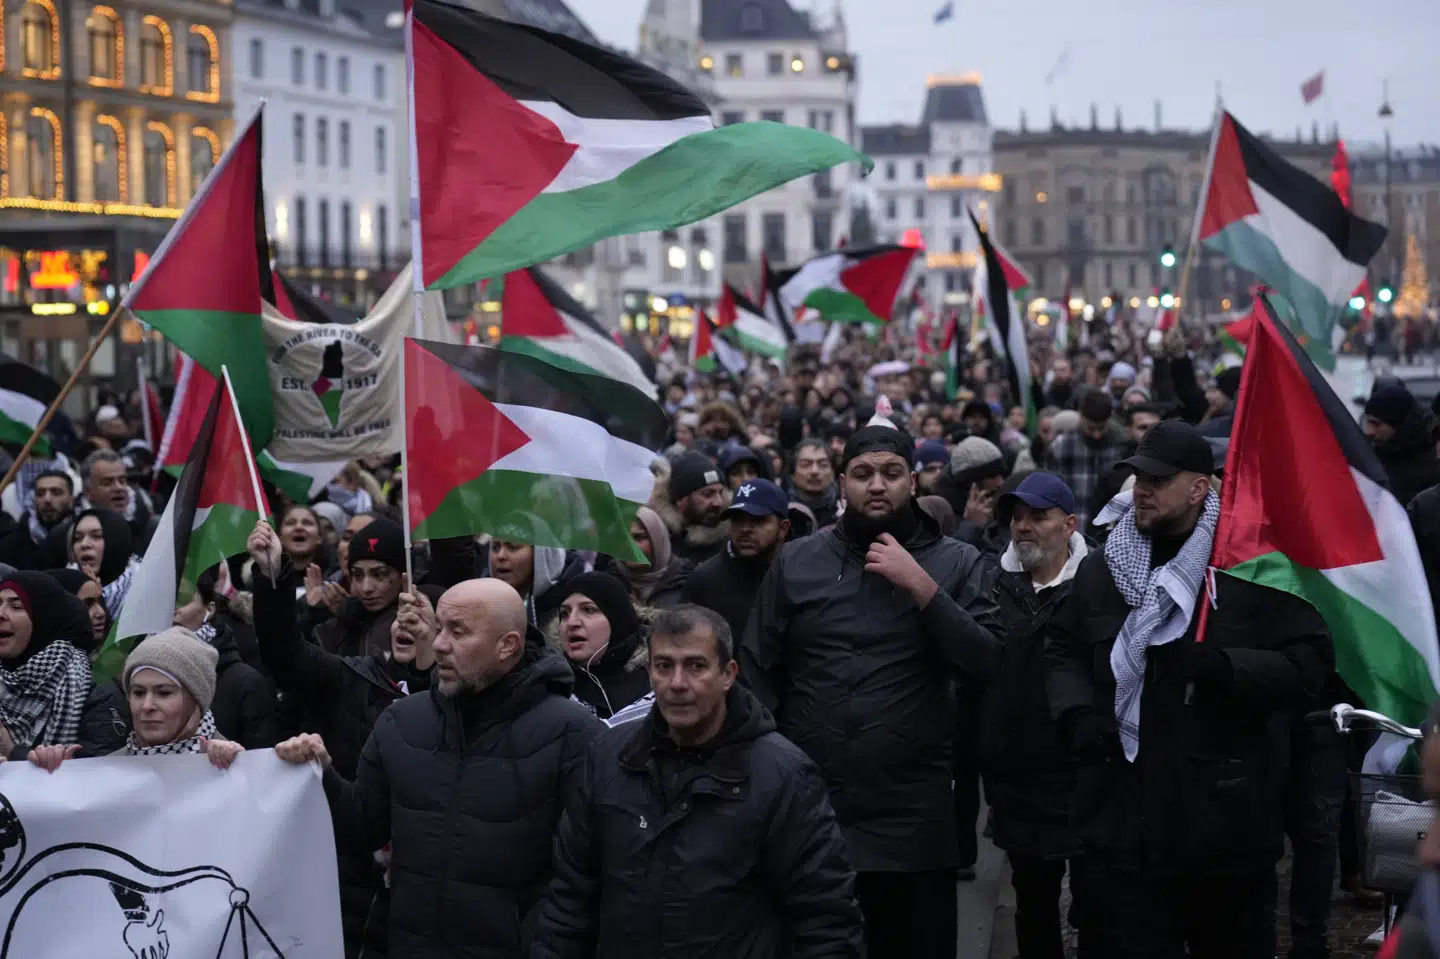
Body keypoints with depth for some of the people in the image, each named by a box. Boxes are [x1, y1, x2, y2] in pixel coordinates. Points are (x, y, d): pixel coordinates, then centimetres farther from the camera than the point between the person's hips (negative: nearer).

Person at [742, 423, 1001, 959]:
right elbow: (758, 673, 7)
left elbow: (986, 662, -9)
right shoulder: (796, 563, 6)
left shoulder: (955, 562, 3)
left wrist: (919, 586, -14)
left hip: (913, 819, -1)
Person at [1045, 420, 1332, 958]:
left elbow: (1310, 663, -10)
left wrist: (1224, 668, -24)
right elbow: (1063, 651, 22)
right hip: (1124, 824, 3)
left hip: (1226, 822, -3)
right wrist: (1076, 713, 2)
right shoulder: (1101, 570, 11)